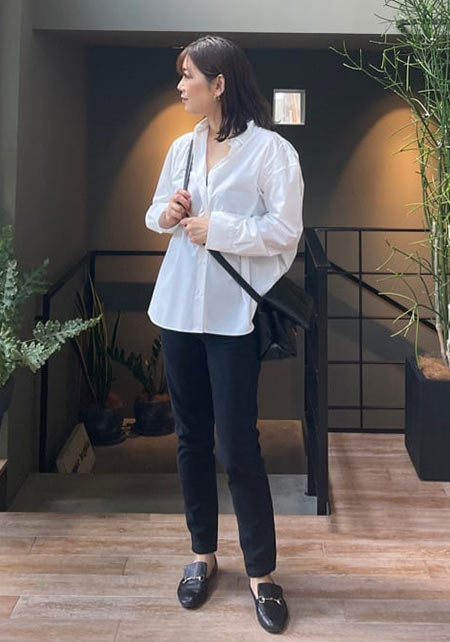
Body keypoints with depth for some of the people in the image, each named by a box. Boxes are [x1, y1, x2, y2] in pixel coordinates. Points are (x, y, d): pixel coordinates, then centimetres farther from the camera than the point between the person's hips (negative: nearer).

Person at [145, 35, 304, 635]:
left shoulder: (271, 149, -7)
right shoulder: (182, 147, 11)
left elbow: (285, 231, -12)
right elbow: (155, 215, 18)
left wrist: (216, 228, -15)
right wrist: (166, 213, -4)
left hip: (233, 314, -6)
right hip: (179, 309, 6)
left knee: (239, 448, -5)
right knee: (192, 438, 13)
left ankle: (262, 574, 11)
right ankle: (204, 553, 28)